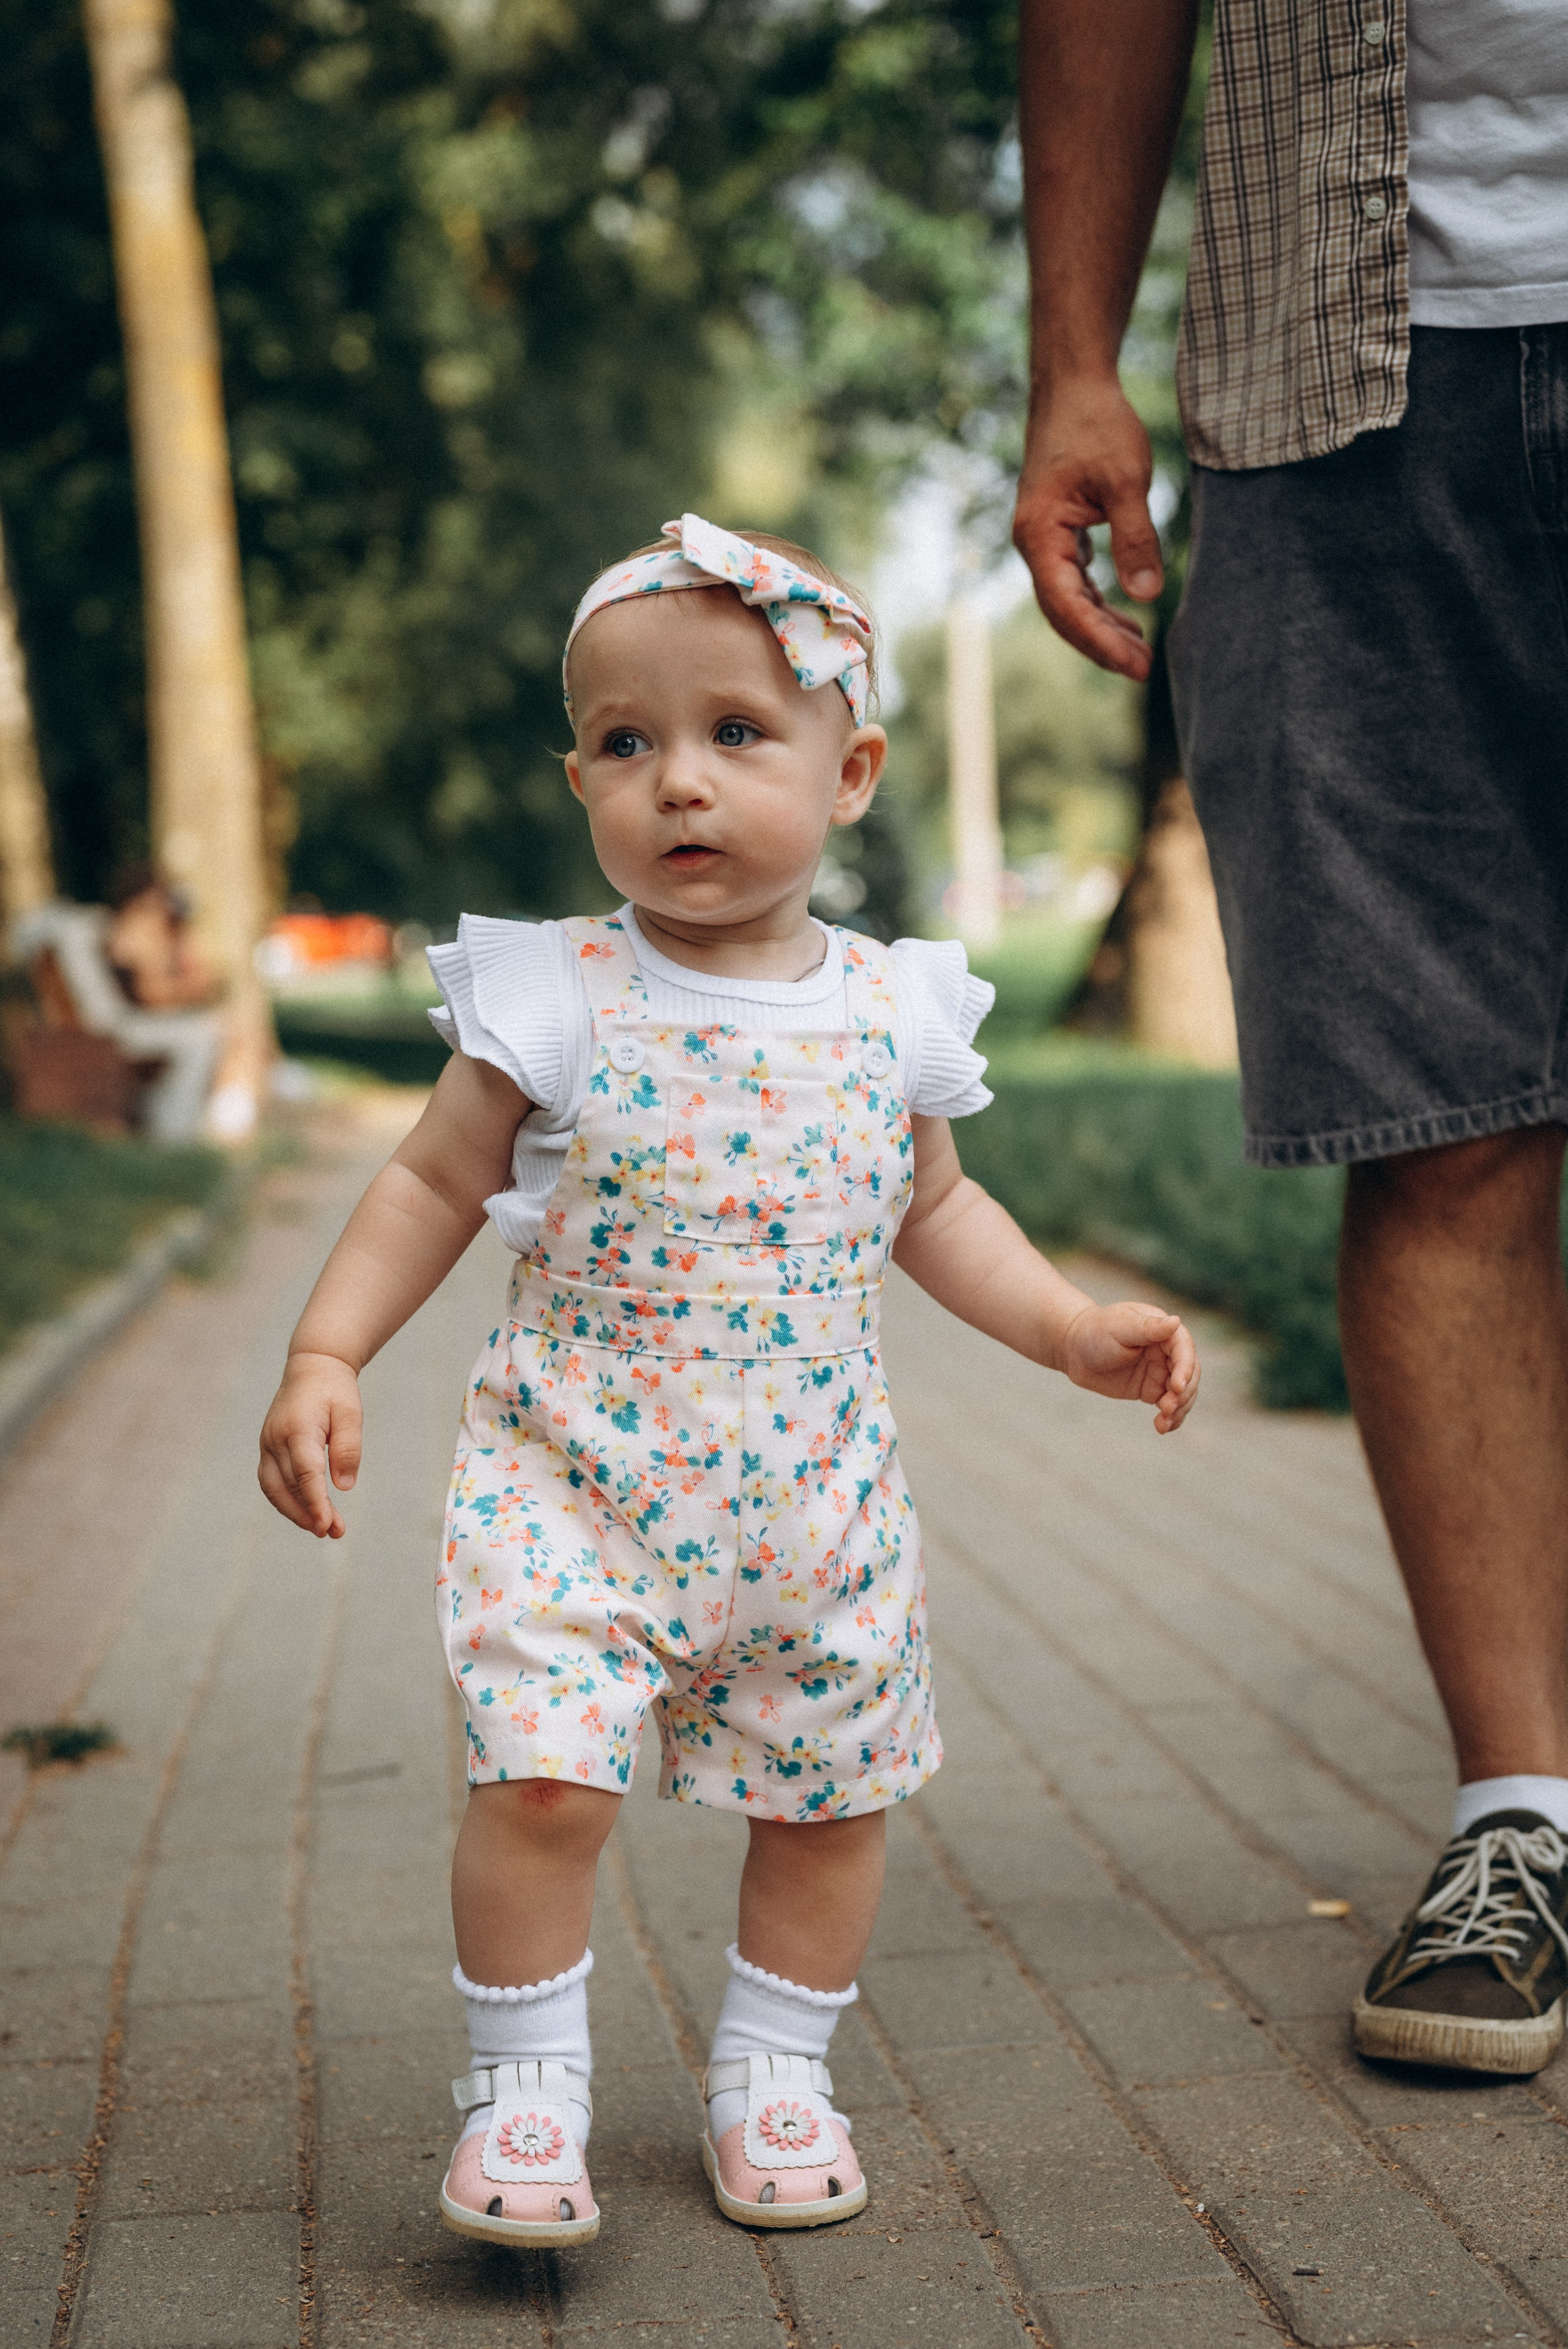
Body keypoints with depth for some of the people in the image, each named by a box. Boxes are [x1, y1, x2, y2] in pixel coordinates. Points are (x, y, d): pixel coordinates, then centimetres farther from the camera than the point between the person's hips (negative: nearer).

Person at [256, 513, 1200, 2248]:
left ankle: (771, 2073, 31)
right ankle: (525, 2088, 8)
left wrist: (1076, 1330, 5)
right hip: (574, 1483, -3)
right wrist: (323, 1359, -10)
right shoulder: (558, 1005, -8)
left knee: (832, 1787, 10)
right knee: (543, 1779, -13)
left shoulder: (893, 1013, 0)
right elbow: (431, 1187, 0)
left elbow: (934, 1211, 15)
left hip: (815, 1501, 3)